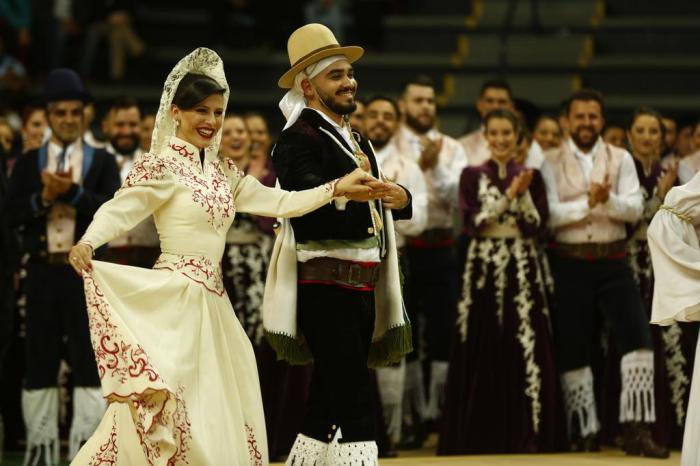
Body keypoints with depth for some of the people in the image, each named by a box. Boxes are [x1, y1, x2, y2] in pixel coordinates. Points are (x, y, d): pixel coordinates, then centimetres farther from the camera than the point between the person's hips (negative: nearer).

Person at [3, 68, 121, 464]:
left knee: (89, 359, -2)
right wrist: (43, 197, -17)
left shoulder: (103, 162, 6)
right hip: (43, 270, 1)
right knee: (40, 360, 3)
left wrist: (73, 192, -20)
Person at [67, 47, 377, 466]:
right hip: (176, 297, -8)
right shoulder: (162, 165, -7)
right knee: (170, 411, -12)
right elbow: (121, 210, -20)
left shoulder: (223, 172, 14)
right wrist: (87, 243, -40)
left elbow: (279, 203, 11)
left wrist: (337, 188, 1)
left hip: (213, 300, 8)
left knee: (219, 410, 8)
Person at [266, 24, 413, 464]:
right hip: (326, 283, -9)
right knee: (354, 399, -14)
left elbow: (376, 202, 19)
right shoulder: (299, 139, -9)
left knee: (329, 402, 14)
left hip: (363, 285, 9)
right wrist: (347, 193, -42)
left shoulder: (355, 140, 20)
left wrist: (401, 198, -3)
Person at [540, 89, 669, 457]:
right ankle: (584, 430, 17)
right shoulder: (552, 162, 3)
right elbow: (549, 214, -9)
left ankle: (635, 430, -13)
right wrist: (586, 203, -23)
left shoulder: (621, 159, 7)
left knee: (637, 339, -13)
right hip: (569, 262, -1)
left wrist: (608, 199, -23)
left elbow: (634, 209, -4)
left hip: (613, 261, 1)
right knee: (573, 348, 5)